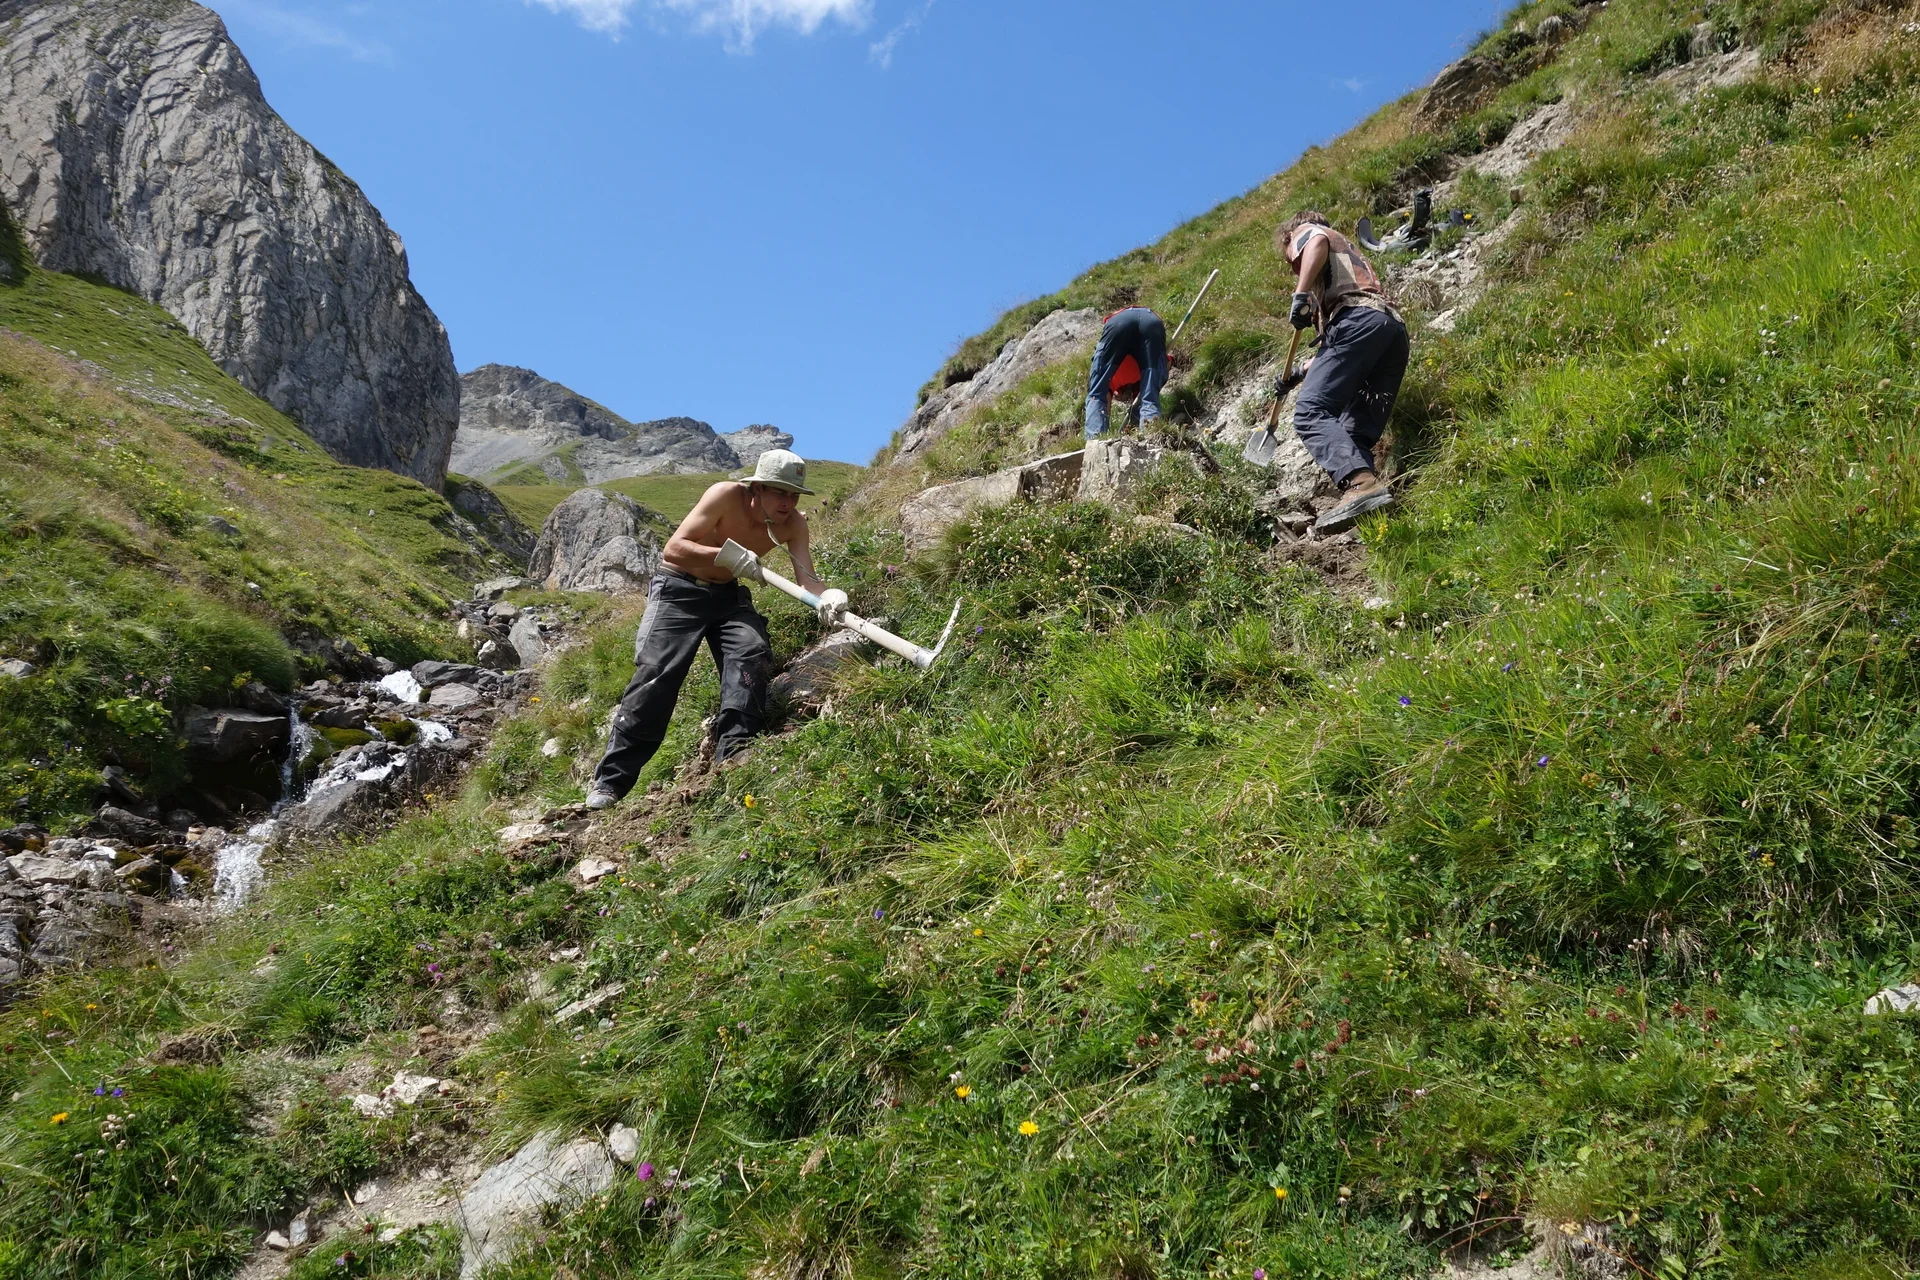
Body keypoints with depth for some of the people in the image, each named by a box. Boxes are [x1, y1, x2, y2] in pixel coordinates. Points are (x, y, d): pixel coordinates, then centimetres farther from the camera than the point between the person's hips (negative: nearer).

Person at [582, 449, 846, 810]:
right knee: (656, 674, -14)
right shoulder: (726, 496, -25)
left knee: (752, 652, -22)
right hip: (679, 590, -4)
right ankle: (610, 781, -9)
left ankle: (734, 752, -21)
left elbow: (807, 578, -22)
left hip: (727, 595, 5)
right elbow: (673, 549, -28)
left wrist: (828, 596, -46)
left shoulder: (793, 524, -12)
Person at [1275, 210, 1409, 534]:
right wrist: (1300, 373, 46)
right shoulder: (1347, 253, 46)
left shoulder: (1304, 231, 23)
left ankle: (1361, 483, -43)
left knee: (1311, 412, -20)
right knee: (1358, 433, 3)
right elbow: (1337, 344, 43)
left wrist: (1300, 295, -14)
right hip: (1394, 327, 9)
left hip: (1358, 320, -9)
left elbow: (1317, 241, -7)